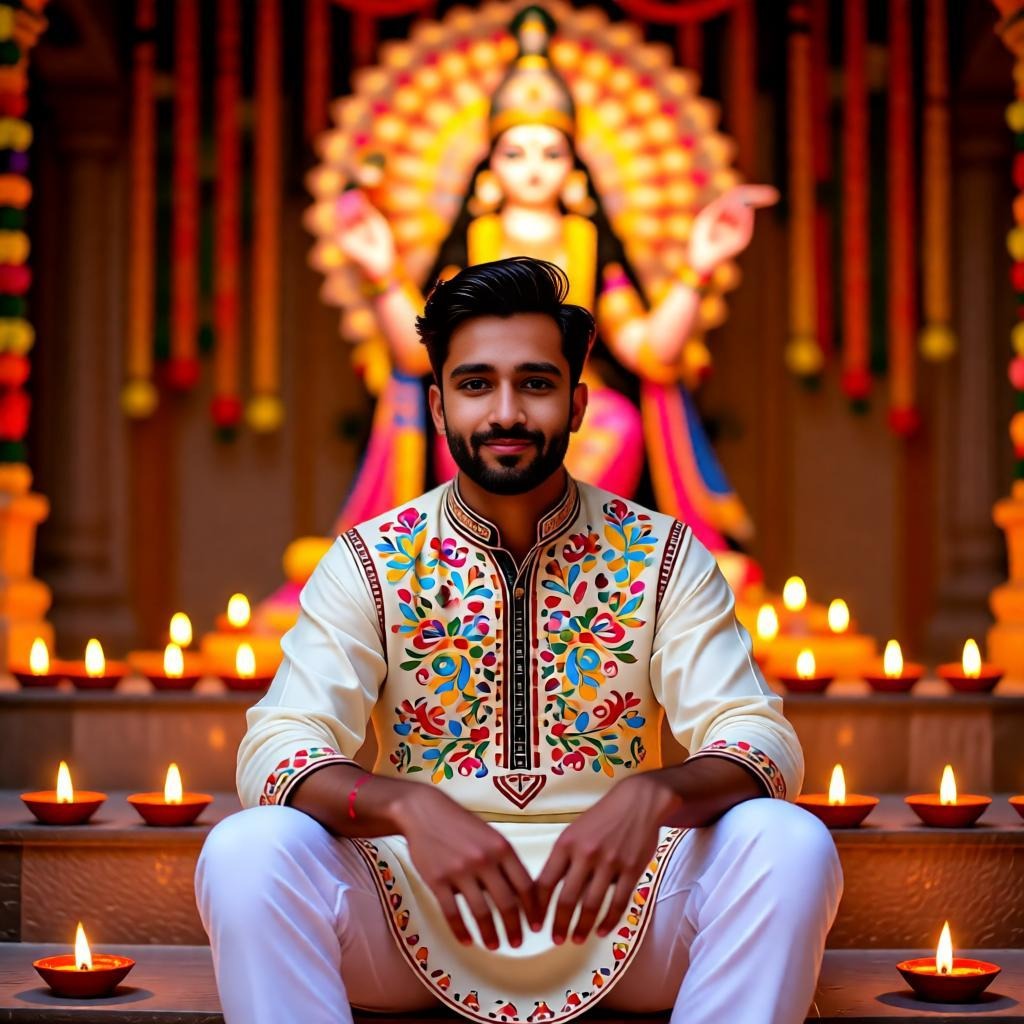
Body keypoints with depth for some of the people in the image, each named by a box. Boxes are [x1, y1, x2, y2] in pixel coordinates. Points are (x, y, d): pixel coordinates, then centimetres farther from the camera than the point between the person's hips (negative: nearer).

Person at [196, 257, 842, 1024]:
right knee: (248, 848, -29)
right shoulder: (371, 562, 2)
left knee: (788, 843, -27)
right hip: (420, 900, 0)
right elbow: (275, 750, -9)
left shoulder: (664, 558, 3)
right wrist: (408, 806, -31)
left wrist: (651, 795, -31)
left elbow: (761, 739, -7)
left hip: (613, 901, 1)